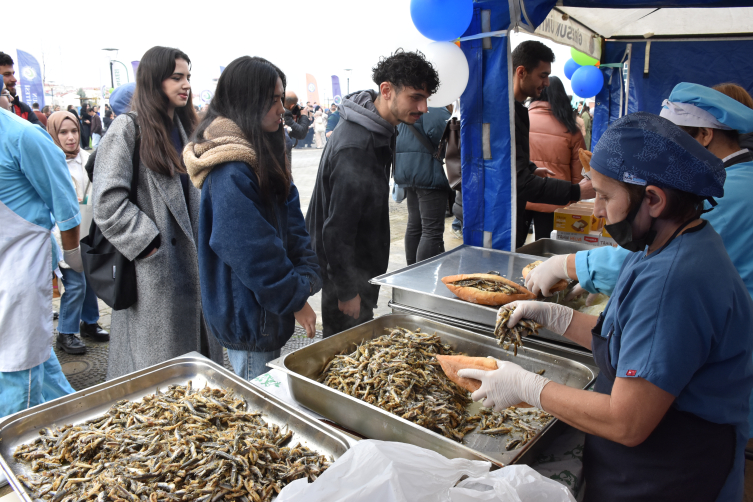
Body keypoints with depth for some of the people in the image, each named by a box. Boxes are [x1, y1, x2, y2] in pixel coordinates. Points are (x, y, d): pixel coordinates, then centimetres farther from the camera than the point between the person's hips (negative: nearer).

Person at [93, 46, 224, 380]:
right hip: (154, 267, -7)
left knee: (196, 348, 15)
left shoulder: (184, 126, 14)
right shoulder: (127, 129, -9)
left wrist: (202, 240, 9)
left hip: (190, 257, 7)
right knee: (157, 363, 5)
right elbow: (108, 204, -15)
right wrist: (149, 244, -16)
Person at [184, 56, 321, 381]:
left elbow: (291, 218, 4)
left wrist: (307, 278, -7)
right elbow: (253, 252, -24)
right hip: (248, 319, -9)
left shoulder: (265, 155, 6)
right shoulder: (230, 173, -23)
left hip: (266, 314, 9)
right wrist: (295, 300, -15)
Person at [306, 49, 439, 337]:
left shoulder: (378, 129, 3)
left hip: (363, 264, 9)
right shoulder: (355, 148, -30)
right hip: (347, 270, -9)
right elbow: (337, 229, -28)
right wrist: (347, 291, -21)